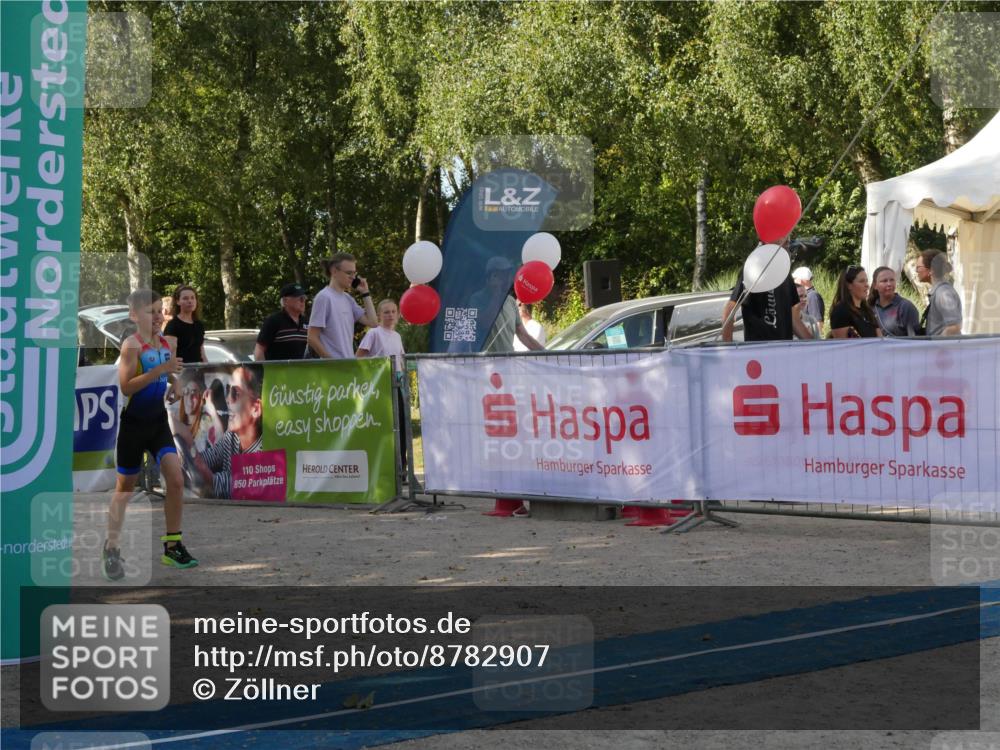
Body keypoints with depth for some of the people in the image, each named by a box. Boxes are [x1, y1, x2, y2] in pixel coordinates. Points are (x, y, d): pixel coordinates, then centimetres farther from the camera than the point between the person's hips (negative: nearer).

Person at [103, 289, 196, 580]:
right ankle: (111, 548, 18)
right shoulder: (132, 345, -15)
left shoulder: (166, 343, 3)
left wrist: (174, 386, -1)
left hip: (158, 421, 5)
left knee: (176, 479, -8)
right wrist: (161, 370, -29)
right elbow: (126, 386, -23)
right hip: (133, 424, -5)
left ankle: (172, 547, 2)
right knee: (126, 488, 5)